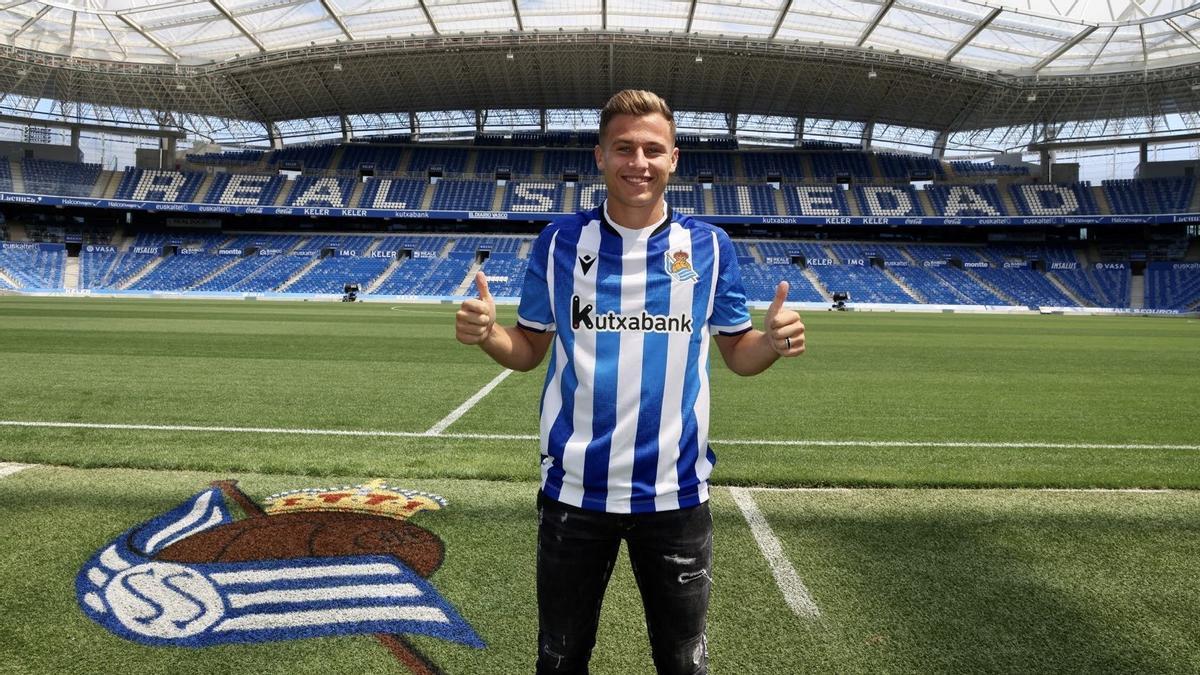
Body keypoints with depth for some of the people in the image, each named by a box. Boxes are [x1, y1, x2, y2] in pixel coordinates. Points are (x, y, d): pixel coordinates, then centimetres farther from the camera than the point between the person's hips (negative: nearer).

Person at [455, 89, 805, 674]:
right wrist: (487, 334, -16)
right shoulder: (560, 241, -2)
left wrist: (773, 343, -17)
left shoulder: (710, 246, -2)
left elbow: (737, 352, 5)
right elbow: (529, 350, 5)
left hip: (675, 493, 0)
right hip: (574, 489, 1)